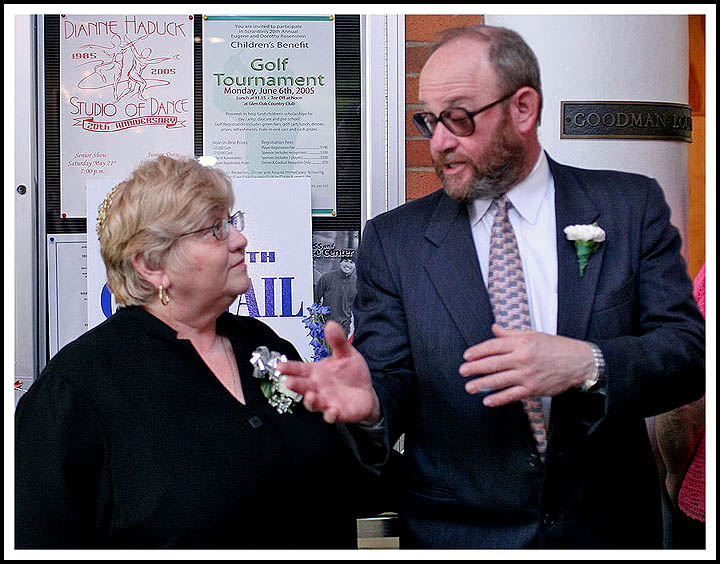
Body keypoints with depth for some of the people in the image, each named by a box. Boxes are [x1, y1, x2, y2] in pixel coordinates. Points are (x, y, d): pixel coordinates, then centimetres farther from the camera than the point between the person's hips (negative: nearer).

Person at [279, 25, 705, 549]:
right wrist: (371, 401, -29)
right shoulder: (392, 240, -4)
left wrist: (586, 363, -27)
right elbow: (392, 381, -5)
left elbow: (690, 348, -9)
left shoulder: (632, 206, -4)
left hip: (608, 525, 1)